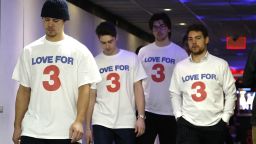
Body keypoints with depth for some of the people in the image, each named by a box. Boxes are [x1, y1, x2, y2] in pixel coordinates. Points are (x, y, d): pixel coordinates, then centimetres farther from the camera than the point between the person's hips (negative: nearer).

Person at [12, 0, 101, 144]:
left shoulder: (79, 51, 1)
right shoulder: (29, 51, 9)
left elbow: (84, 88, -4)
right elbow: (24, 90, 11)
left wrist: (79, 121, -16)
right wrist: (17, 125, 6)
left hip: (66, 131, -2)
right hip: (32, 130, 2)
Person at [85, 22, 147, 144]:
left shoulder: (131, 58, 2)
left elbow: (138, 88, 2)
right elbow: (91, 96, 5)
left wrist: (141, 116, -7)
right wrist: (87, 126, 2)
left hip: (127, 122, 0)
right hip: (101, 122, 0)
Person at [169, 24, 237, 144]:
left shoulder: (220, 64, 1)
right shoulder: (180, 66, 6)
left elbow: (230, 93, 3)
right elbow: (175, 94, 13)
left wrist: (225, 118, -3)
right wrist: (178, 115, 1)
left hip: (215, 125, 0)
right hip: (187, 124, 0)